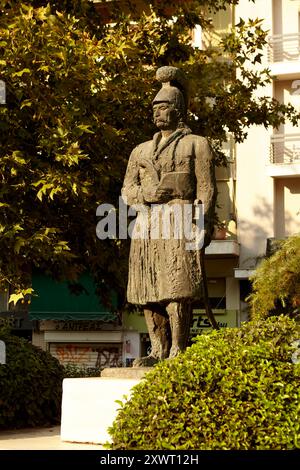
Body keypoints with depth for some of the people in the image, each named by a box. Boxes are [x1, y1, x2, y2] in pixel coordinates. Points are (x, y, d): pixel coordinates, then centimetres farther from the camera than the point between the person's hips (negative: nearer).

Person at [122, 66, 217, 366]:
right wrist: (146, 194, -6)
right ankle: (158, 350, 6)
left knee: (177, 289, -12)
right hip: (146, 226, 5)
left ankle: (178, 352, -10)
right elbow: (127, 190, 16)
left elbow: (206, 189, 2)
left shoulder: (196, 145, 11)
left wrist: (203, 227, -10)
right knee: (148, 292, 0)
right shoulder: (141, 151, 24)